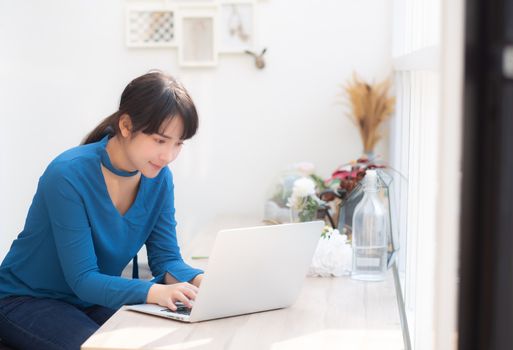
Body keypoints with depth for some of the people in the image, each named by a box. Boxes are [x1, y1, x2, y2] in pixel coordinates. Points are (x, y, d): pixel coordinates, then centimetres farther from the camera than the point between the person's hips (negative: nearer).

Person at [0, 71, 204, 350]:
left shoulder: (159, 179, -6)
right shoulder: (69, 175, -25)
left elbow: (166, 258, -5)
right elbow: (83, 279, -27)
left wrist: (198, 281, -28)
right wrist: (153, 291, -43)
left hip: (94, 302, 5)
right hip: (25, 302, -5)